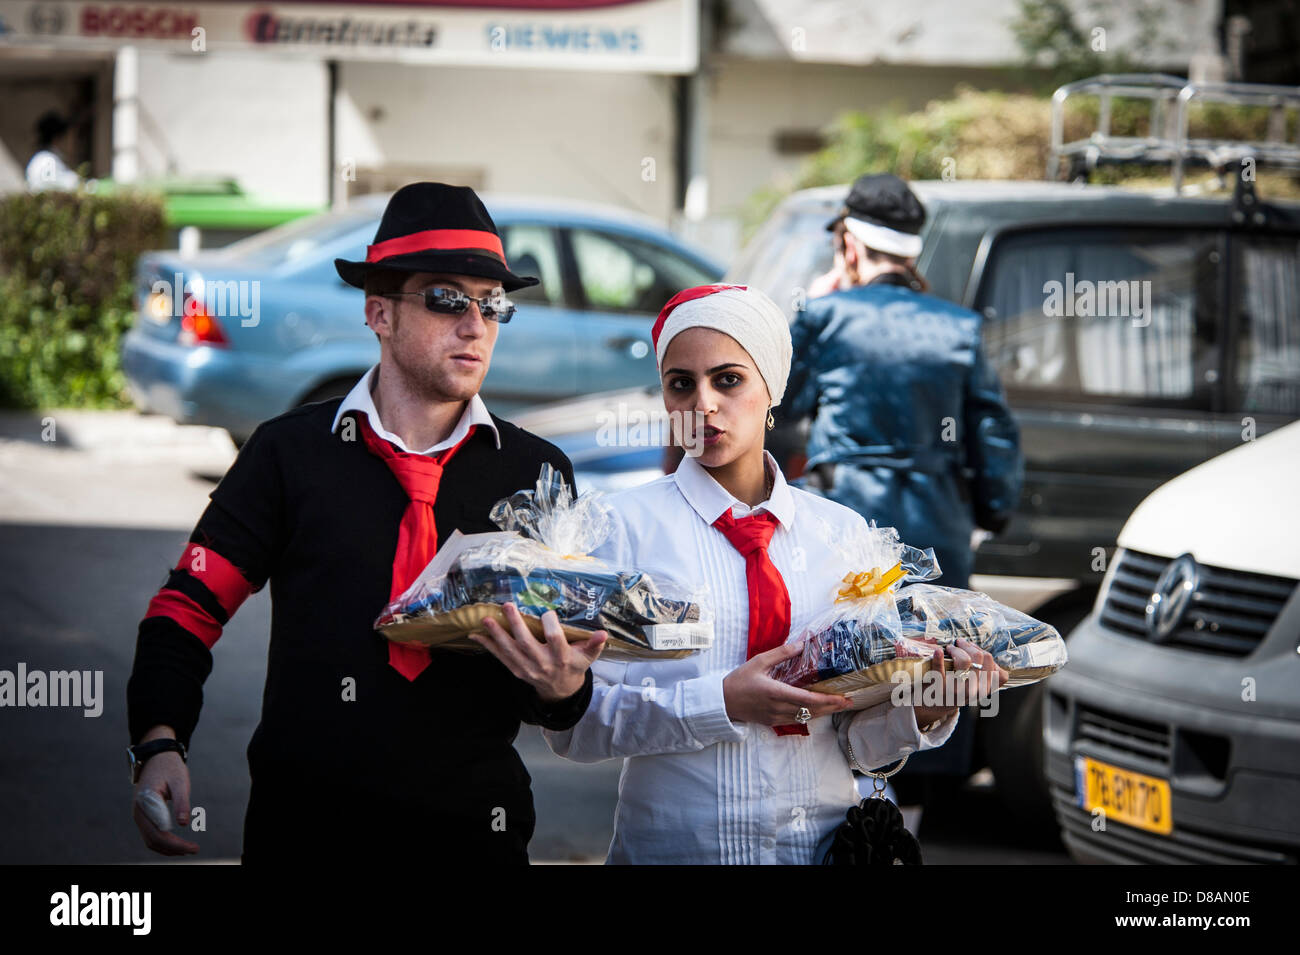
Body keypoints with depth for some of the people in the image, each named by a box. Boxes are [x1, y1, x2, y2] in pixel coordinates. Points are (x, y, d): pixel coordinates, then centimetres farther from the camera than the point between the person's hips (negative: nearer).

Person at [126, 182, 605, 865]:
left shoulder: (537, 471, 5)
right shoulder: (290, 451, 0)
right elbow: (190, 604, -1)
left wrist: (560, 687, -18)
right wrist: (160, 741, -17)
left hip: (472, 827, 2)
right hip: (305, 826, -1)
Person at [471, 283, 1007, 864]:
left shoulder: (841, 531, 4)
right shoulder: (626, 526, -4)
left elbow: (860, 745, 4)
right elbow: (573, 725, -11)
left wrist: (923, 711, -15)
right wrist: (720, 702, -19)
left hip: (824, 836, 2)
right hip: (673, 839, -2)